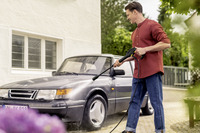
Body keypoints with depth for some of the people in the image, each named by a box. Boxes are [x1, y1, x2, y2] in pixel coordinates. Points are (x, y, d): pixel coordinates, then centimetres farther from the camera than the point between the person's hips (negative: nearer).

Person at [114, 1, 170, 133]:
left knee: (156, 102, -2)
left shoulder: (152, 25, -4)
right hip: (138, 73, 8)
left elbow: (166, 43, -12)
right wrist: (123, 60, 19)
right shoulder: (135, 32, 23)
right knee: (135, 102, 8)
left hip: (152, 71, -8)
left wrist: (145, 49, -15)